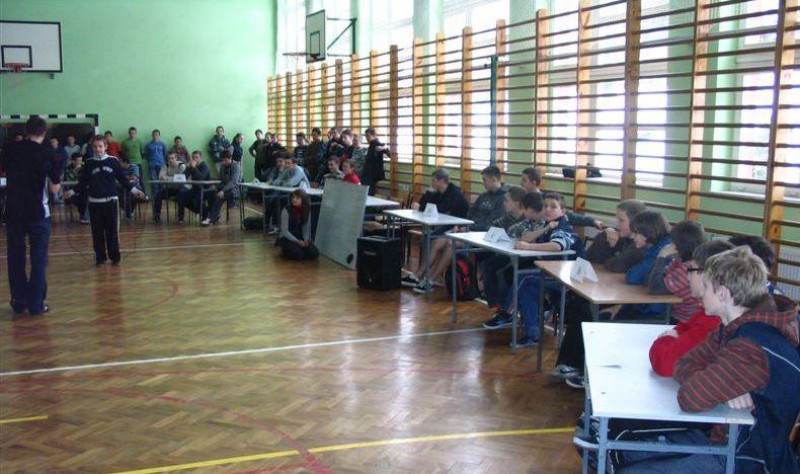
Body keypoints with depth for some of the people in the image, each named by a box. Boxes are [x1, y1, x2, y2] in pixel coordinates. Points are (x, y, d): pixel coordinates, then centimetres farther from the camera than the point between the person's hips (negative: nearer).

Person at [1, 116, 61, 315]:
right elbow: (55, 187, -5)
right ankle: (35, 304, 4)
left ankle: (19, 302, 18)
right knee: (38, 259, 5)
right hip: (38, 212, -3)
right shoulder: (47, 153, -8)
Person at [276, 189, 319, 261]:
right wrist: (297, 241, -22)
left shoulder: (307, 211, -2)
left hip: (300, 238, 5)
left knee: (314, 253, -16)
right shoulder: (286, 210, -16)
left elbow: (306, 228, 4)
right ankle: (284, 250, 3)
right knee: (298, 254, -28)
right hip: (287, 238, -5)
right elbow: (284, 230, -15)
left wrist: (306, 240, -15)